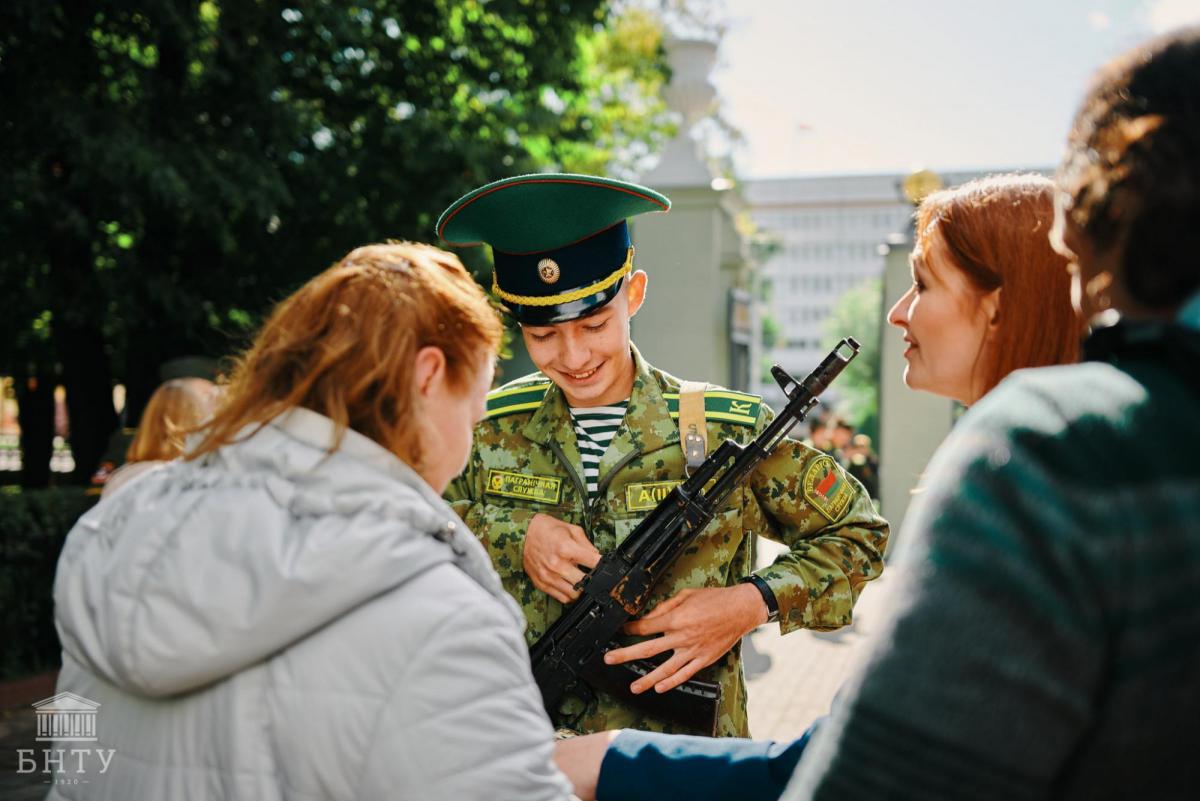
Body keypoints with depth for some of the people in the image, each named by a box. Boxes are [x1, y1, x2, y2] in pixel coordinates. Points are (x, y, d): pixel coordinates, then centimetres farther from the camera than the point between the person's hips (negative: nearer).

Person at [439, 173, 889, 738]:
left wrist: (756, 603, -9)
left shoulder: (729, 431, -2)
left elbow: (857, 532, 7)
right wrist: (512, 538, -8)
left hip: (686, 761, -2)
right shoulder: (490, 430, 4)